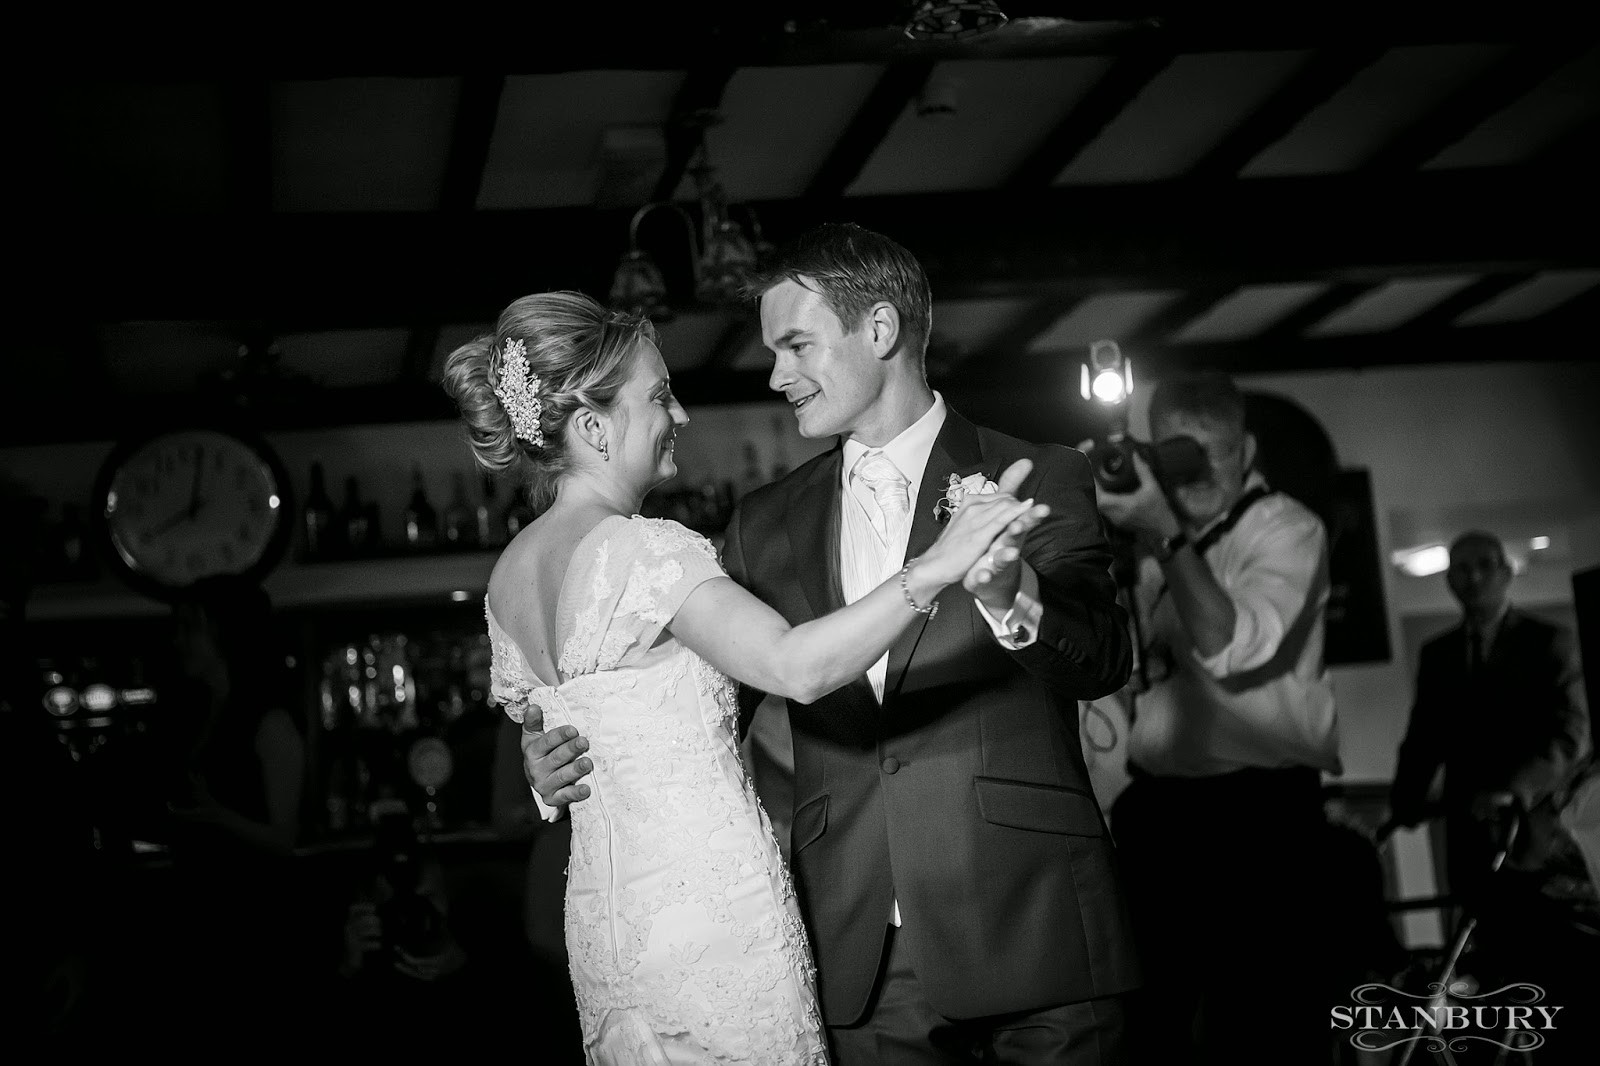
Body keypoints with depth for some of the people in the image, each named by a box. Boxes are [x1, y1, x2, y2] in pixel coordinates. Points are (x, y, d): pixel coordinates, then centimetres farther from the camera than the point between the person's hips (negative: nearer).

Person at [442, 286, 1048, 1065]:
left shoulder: (508, 575, 6)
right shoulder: (641, 550, -20)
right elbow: (799, 667, -33)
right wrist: (932, 570, -38)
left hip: (600, 909, 9)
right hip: (711, 907, -9)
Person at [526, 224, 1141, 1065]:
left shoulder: (1040, 481, 0)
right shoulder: (768, 522, 12)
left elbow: (1104, 660, -12)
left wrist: (1013, 596, -32)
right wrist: (571, 762, -3)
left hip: (1033, 936, -2)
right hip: (863, 963, 3)